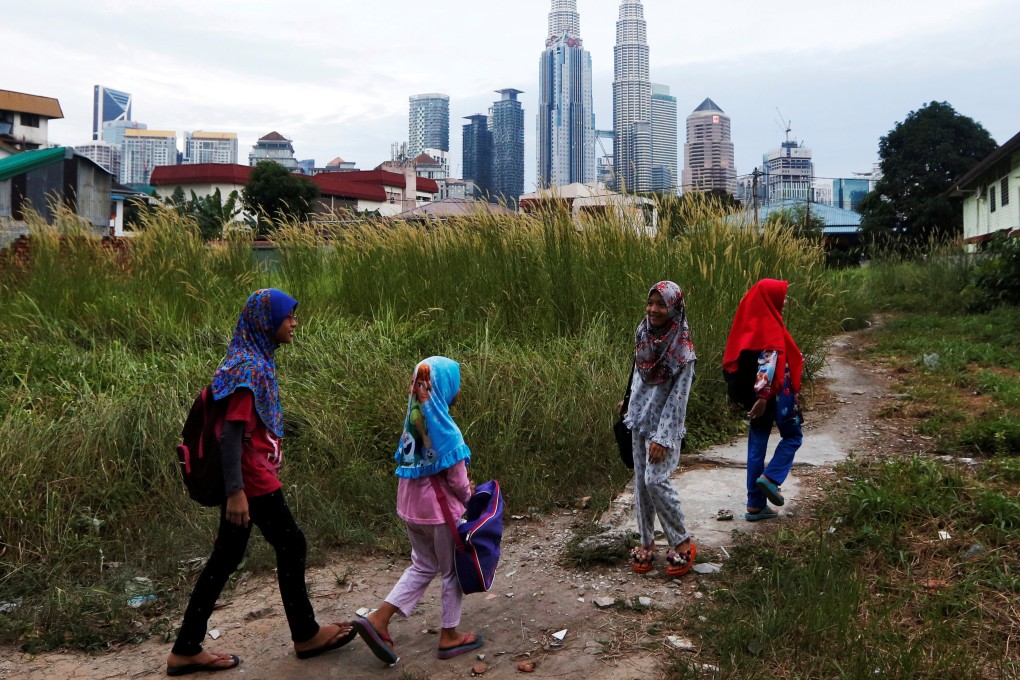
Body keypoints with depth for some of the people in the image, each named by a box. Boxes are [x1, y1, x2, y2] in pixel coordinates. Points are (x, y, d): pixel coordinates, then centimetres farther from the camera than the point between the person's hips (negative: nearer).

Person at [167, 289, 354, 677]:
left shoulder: (256, 361, 11)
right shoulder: (248, 368, -18)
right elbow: (232, 432, -23)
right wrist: (235, 491, -27)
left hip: (248, 478, 9)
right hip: (252, 480, -9)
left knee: (225, 558, 12)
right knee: (291, 546, 5)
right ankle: (305, 636, 21)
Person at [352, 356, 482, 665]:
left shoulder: (414, 418, 1)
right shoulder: (442, 426, -22)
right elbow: (456, 477, -18)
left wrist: (464, 487, 12)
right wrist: (469, 498, 2)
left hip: (412, 504, 7)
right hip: (439, 507, -7)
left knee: (423, 566, 21)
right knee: (452, 571, 13)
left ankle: (378, 619, 12)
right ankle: (449, 636, 25)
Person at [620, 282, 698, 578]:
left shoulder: (682, 349, -17)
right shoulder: (643, 334, 1)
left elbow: (678, 397, -18)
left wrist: (662, 438, -20)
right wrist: (630, 405, 19)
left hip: (664, 423, -6)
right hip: (640, 420, 6)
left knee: (656, 479, -14)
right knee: (641, 481, 9)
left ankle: (683, 543, 2)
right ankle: (646, 542, 20)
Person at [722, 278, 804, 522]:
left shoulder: (750, 323, 10)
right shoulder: (769, 326, -16)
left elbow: (738, 361, 15)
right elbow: (769, 363, -24)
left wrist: (745, 395, 20)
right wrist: (763, 396, -29)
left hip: (755, 394, 8)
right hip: (775, 394, -8)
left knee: (756, 446, 9)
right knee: (792, 436, 14)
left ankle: (756, 505, 13)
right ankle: (770, 478, -3)